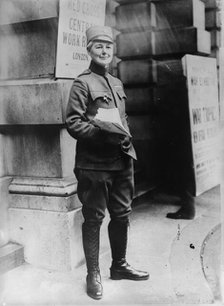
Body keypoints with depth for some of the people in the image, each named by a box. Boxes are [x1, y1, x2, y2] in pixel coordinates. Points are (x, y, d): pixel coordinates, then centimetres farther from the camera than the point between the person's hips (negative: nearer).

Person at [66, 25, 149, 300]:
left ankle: (119, 265, 31)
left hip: (122, 161, 7)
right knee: (94, 218, 2)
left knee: (121, 214, 15)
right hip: (94, 163, -7)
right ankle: (93, 274, 16)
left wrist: (126, 139, 8)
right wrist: (104, 134, -23)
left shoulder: (117, 83, 17)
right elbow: (73, 123, -13)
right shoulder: (82, 83, -6)